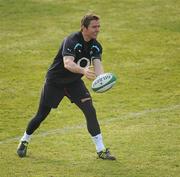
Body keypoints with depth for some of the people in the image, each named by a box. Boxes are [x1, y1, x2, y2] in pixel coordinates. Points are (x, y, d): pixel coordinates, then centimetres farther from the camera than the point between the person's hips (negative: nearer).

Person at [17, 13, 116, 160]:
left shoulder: (96, 46, -8)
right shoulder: (71, 41, -28)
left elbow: (97, 65, -23)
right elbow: (67, 63, -44)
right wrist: (83, 71, -63)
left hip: (75, 82, 5)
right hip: (55, 81, -5)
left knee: (90, 111, -13)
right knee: (41, 115, 5)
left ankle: (101, 150, -10)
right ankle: (24, 141, 32)